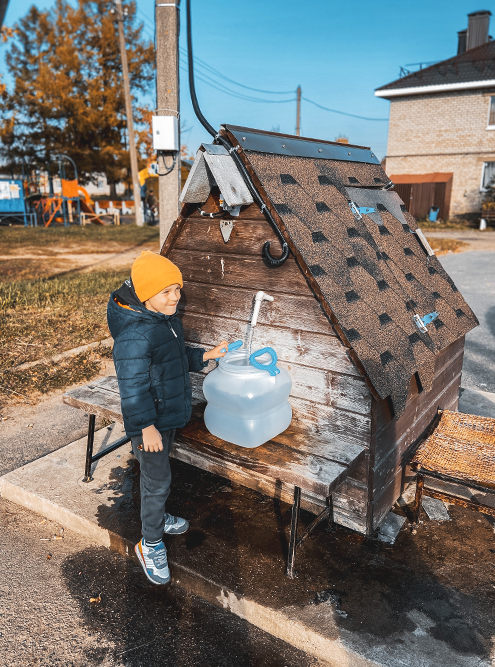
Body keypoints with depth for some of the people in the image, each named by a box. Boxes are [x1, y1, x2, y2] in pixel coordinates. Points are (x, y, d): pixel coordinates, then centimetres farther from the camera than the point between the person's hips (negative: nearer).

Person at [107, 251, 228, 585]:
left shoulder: (168, 318, 2)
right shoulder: (134, 334, -29)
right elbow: (133, 386, -27)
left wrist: (205, 356, 3)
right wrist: (147, 427, -24)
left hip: (170, 413, 9)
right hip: (150, 421, -9)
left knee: (160, 472, 26)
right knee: (157, 480, 4)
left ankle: (157, 516, 48)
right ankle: (151, 543, 24)